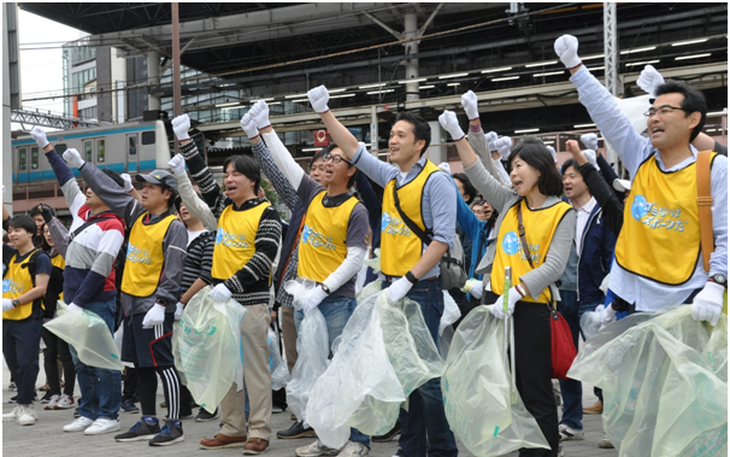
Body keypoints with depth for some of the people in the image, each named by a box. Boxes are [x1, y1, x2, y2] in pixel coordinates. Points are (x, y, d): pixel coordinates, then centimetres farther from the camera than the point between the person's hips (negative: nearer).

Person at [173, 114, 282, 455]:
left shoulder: (265, 214, -6)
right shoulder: (223, 208, 13)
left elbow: (265, 257, -15)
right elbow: (202, 178, 15)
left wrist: (230, 285, -21)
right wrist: (185, 141, 6)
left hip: (251, 301, -7)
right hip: (221, 298, 7)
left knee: (255, 366, -3)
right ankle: (233, 429, 18)